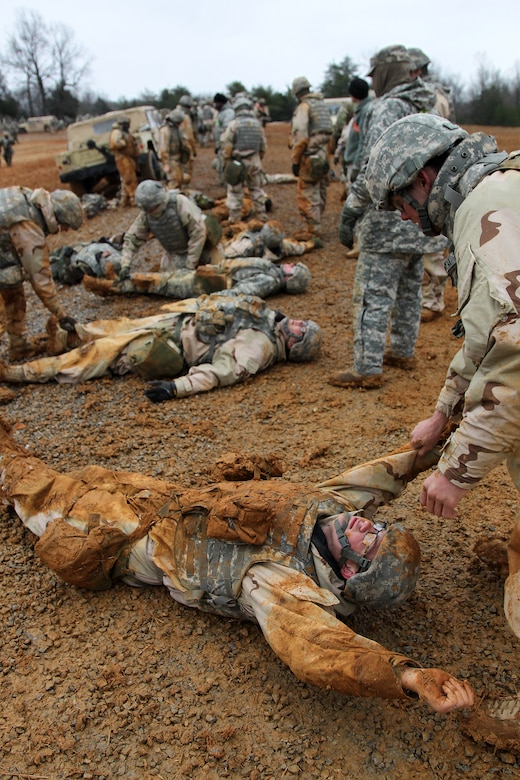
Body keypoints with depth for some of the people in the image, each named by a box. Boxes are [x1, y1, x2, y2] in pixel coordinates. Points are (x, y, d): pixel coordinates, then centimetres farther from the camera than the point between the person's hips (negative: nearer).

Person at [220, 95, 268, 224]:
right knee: (257, 190, 17)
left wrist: (226, 163, 0)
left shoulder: (233, 124, -11)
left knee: (235, 193, 4)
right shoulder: (257, 124, 2)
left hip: (237, 163, -4)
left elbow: (226, 146, -11)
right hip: (254, 162, 4)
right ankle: (261, 217, 23)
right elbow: (263, 147, 8)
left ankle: (235, 220, 9)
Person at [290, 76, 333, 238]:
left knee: (307, 195, -5)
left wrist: (295, 160, -12)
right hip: (323, 157, 9)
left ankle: (314, 231, -5)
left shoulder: (304, 107, -9)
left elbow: (300, 136, -18)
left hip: (310, 157, -9)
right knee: (320, 194, 14)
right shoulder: (323, 105, 15)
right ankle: (316, 228, 24)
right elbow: (329, 133, 16)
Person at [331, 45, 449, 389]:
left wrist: (350, 213, -17)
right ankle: (403, 351, 30)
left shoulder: (388, 107, -13)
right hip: (421, 219, 9)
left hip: (390, 222, -9)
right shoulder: (428, 109, 15)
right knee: (409, 289, 17)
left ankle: (367, 369, -4)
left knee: (373, 295, -6)